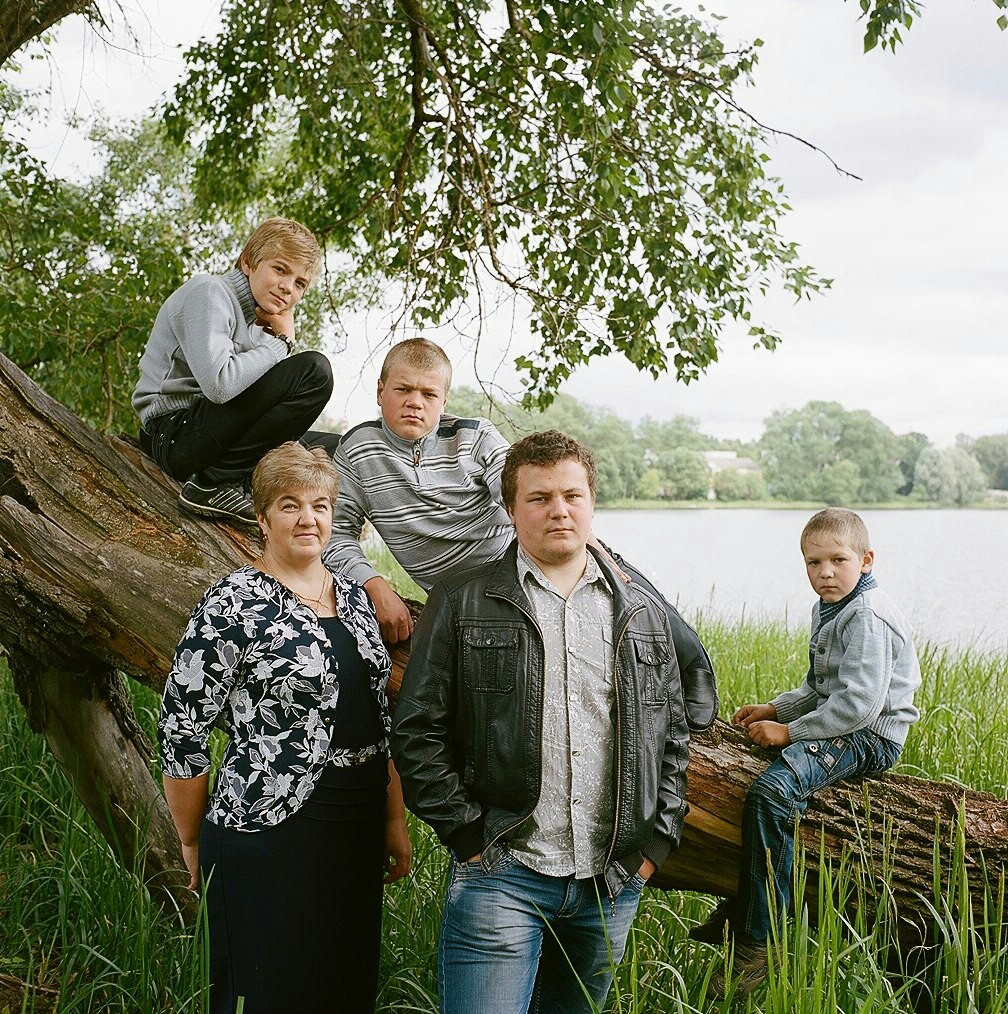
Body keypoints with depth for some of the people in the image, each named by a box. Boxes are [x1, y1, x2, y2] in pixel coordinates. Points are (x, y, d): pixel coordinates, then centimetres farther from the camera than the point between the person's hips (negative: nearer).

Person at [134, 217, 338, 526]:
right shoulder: (209, 292, -10)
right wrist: (279, 344, -11)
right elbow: (219, 384, -26)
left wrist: (284, 336, 1)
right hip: (174, 433, -10)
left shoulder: (255, 316, 18)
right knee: (314, 370, -20)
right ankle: (215, 484, -19)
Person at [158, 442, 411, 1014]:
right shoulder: (234, 605, -12)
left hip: (359, 836, 7)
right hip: (268, 838, -6)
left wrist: (395, 819, 12)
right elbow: (181, 732, -9)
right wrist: (194, 847, -2)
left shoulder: (353, 598, 10)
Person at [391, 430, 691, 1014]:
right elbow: (418, 732, -2)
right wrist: (468, 837, -7)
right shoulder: (461, 605, -1)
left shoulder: (642, 614, 10)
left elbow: (673, 738, 15)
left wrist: (657, 841, 6)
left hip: (613, 883, 4)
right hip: (501, 876, -3)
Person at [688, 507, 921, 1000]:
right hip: (836, 728, 12)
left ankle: (757, 944, -27)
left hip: (869, 737, -12)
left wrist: (791, 731, -21)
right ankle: (737, 906, 23)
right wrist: (777, 709, 7)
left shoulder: (868, 617, -18)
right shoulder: (828, 609, 14)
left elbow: (859, 703, -26)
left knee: (771, 790, -32)